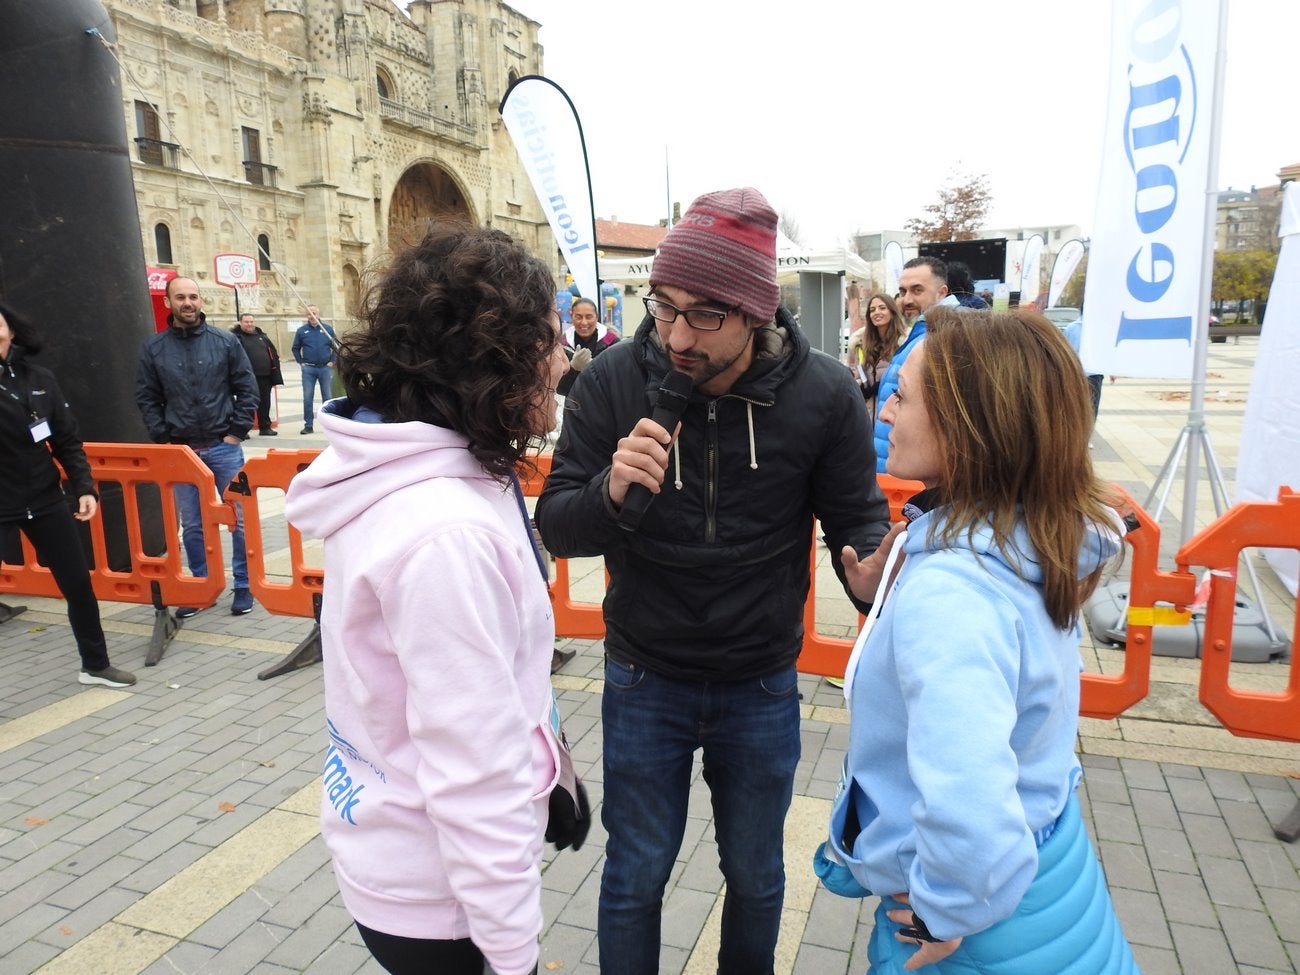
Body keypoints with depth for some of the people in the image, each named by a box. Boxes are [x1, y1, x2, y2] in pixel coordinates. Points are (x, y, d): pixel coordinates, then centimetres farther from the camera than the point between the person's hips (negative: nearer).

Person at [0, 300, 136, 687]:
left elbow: (67, 441, 4)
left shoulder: (39, 379, 1)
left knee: (78, 583, 10)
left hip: (45, 499, 3)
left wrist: (83, 488, -4)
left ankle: (95, 665, 28)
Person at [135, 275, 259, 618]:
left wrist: (236, 432, -6)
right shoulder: (154, 348, 3)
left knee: (239, 519, 4)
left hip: (224, 447, -1)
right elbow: (147, 398, 6)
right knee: (191, 525, 9)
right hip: (180, 450, 2)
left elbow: (247, 389, 0)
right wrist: (163, 438, -2)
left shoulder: (225, 342, -1)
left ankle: (244, 586, 17)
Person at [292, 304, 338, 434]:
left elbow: (336, 346, 8)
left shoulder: (328, 328, 4)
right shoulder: (301, 330, 5)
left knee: (328, 397, 4)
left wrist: (332, 361, 0)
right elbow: (295, 348, 13)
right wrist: (301, 362, 4)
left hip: (326, 368, 0)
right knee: (307, 398, 0)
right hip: (308, 369, 0)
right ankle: (308, 425, 5)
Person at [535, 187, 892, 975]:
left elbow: (861, 519, -7)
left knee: (756, 875, 23)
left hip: (762, 688, 1)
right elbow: (556, 528, -12)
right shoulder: (612, 383, -16)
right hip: (644, 681, 0)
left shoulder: (824, 395, -17)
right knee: (634, 878, 17)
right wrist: (609, 492, -34)